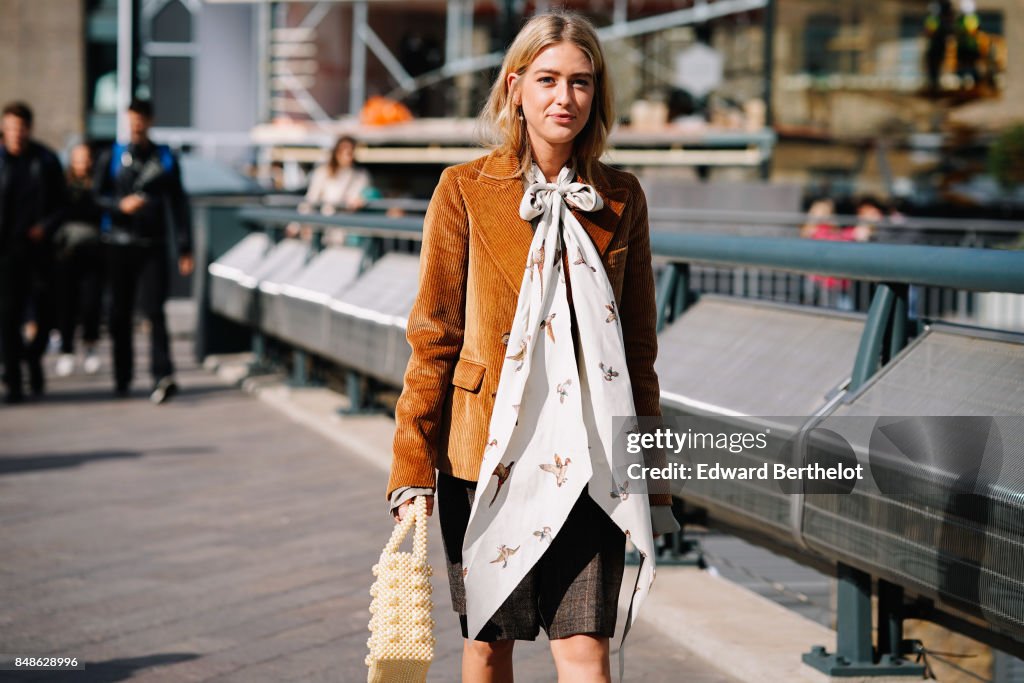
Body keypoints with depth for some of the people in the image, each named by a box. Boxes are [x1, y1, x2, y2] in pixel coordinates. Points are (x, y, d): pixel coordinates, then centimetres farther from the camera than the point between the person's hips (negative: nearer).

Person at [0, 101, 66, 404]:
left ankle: (34, 356, 33)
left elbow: (60, 204, 8)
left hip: (38, 247, 1)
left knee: (45, 312, 3)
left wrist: (46, 226, -10)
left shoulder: (46, 160, 3)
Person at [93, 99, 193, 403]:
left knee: (154, 311, -12)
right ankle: (122, 378, 17)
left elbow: (178, 204, 9)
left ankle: (163, 376, -20)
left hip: (153, 245, -1)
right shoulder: (112, 157, 9)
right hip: (119, 244, 1)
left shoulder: (165, 158, 10)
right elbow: (97, 196, 7)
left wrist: (185, 248, 4)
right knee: (120, 314, 5)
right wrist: (120, 205, -14)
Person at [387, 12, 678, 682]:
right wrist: (412, 472, -2)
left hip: (585, 464, 1)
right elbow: (433, 339, 1)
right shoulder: (466, 190, -1)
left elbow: (640, 348, 12)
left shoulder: (621, 199, 6)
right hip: (487, 453, -1)